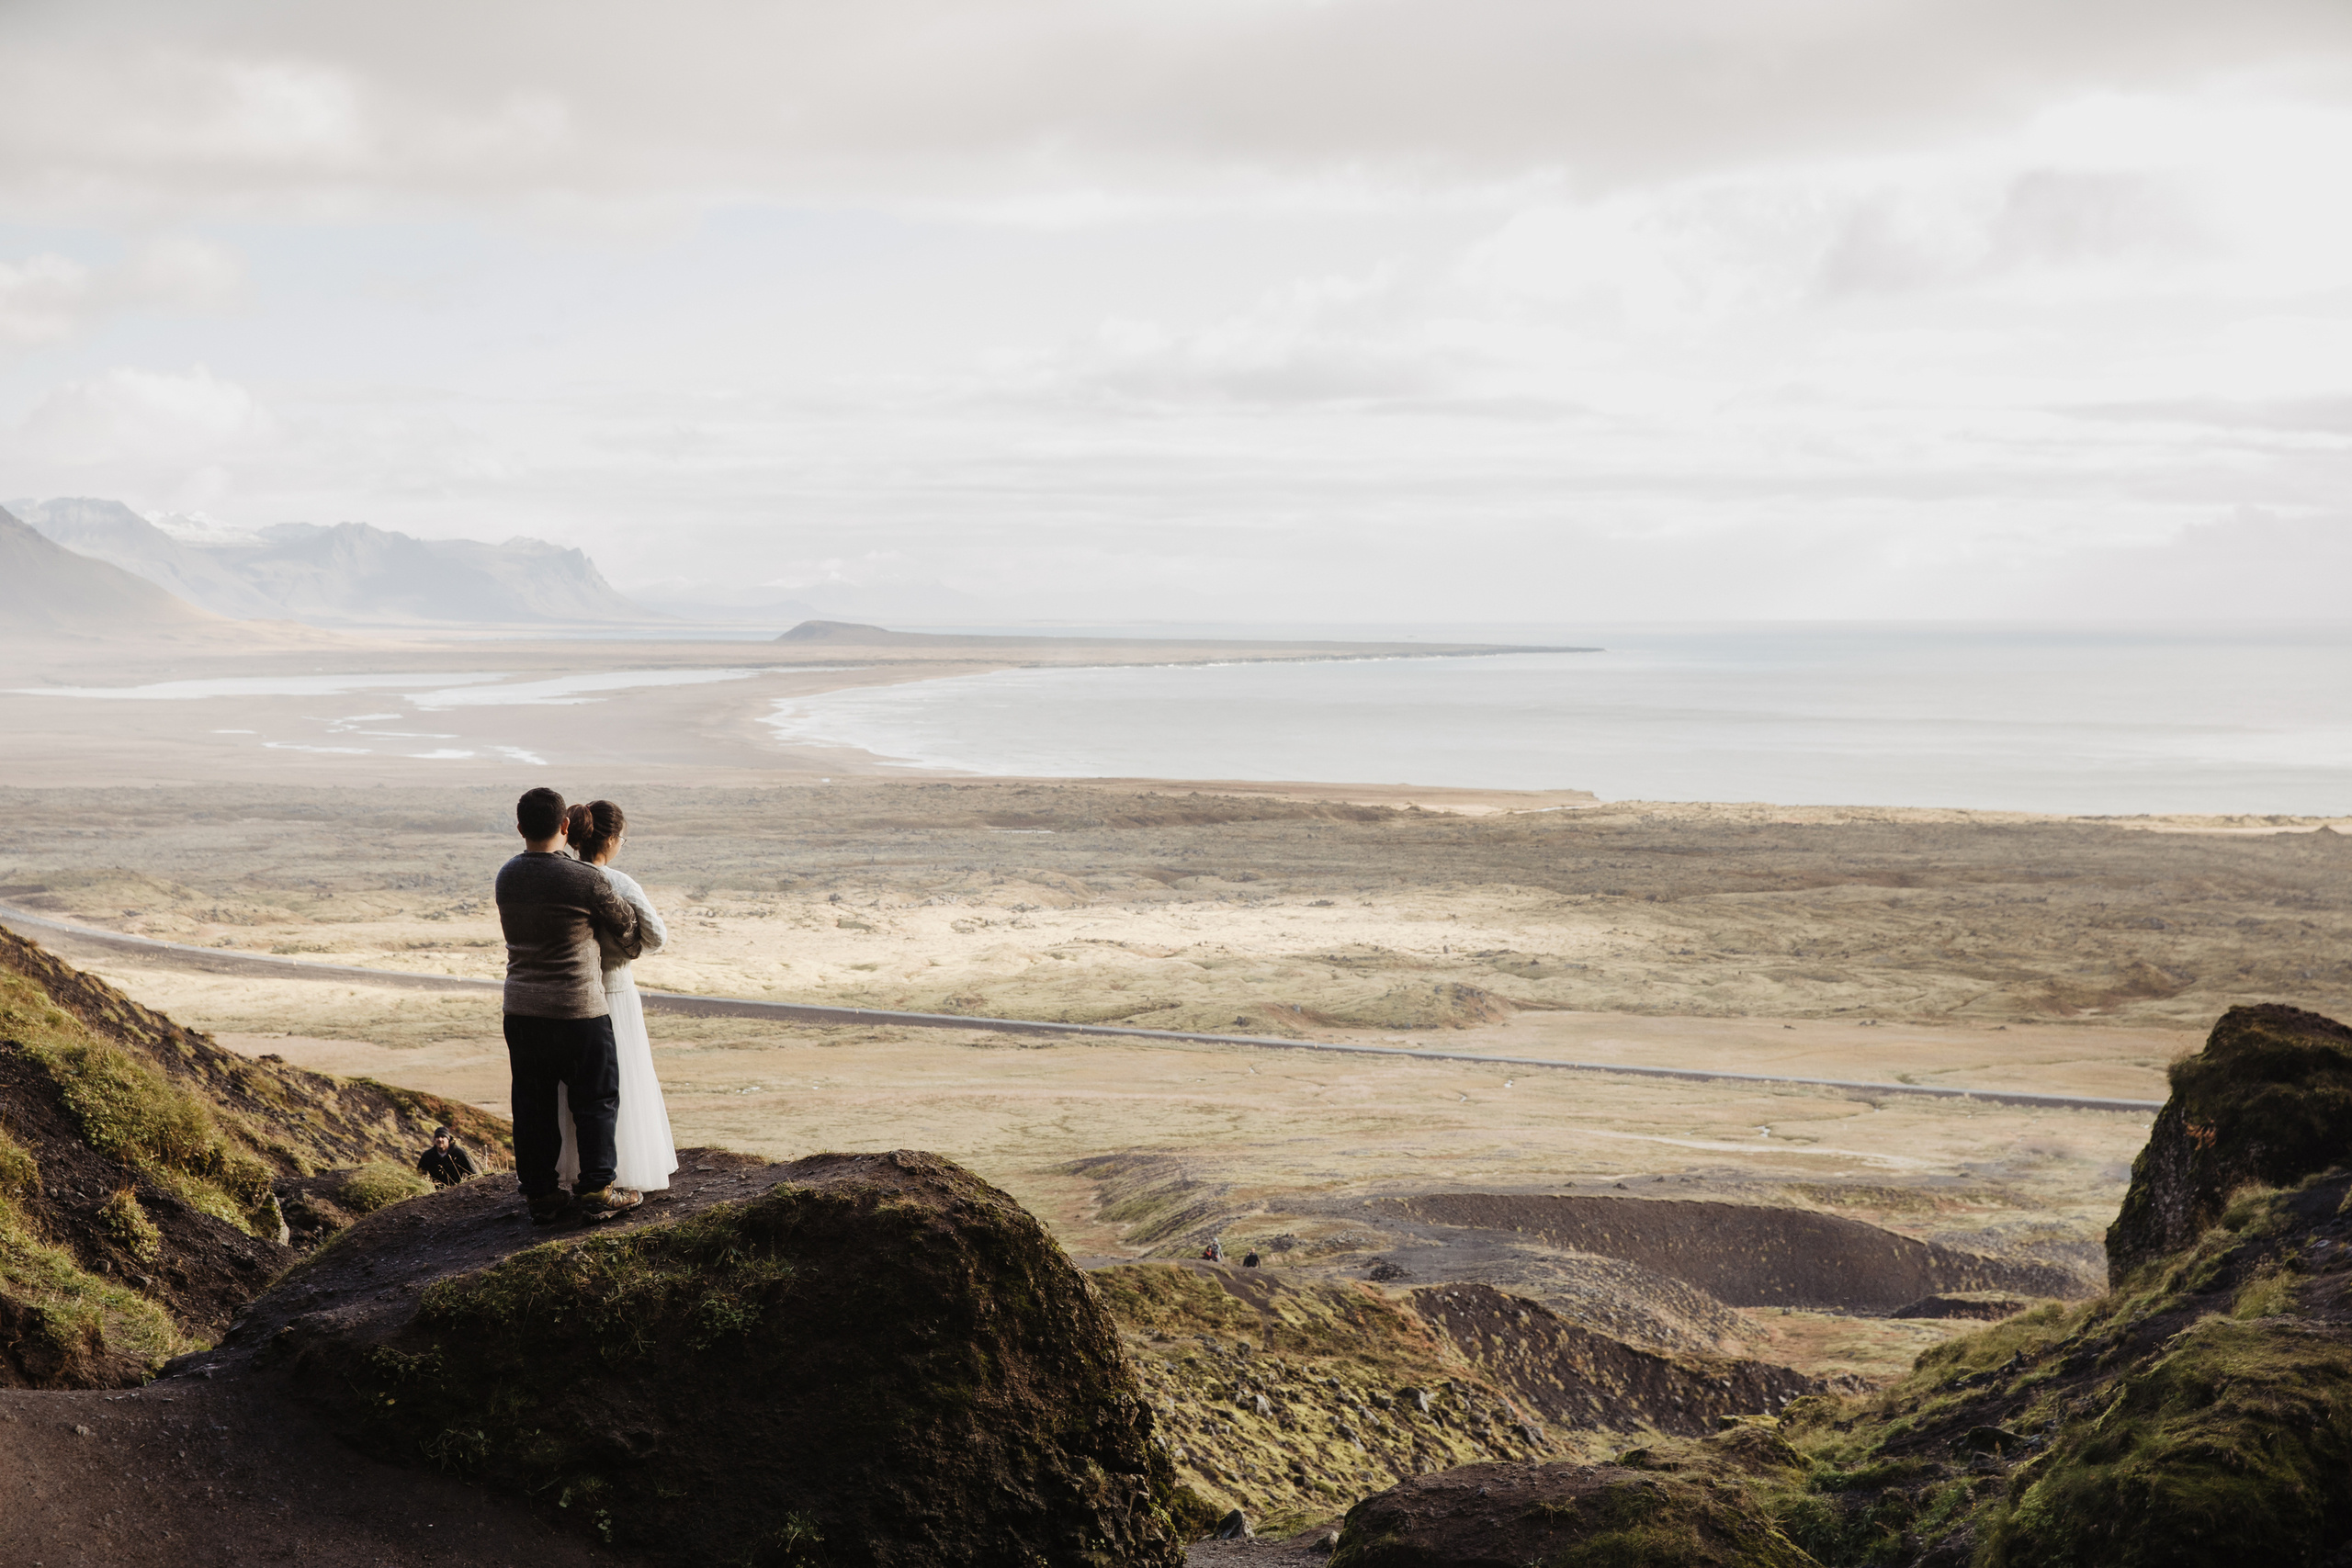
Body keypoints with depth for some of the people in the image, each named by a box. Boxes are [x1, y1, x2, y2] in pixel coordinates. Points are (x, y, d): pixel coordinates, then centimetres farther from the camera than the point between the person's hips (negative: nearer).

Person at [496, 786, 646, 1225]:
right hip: (578, 1008, -5)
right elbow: (626, 923, -1)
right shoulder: (586, 880, -16)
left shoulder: (507, 876, 1)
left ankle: (540, 1194, 19)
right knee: (596, 1100, 9)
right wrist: (633, 947, 25)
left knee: (532, 1105, 13)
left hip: (521, 1009, 5)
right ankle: (596, 1192, 12)